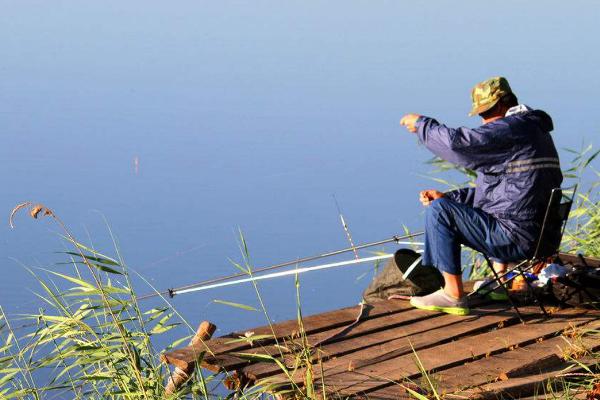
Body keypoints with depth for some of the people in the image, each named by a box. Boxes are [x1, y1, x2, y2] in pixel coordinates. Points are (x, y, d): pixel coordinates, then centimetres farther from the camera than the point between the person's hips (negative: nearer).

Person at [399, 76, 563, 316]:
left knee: (439, 210, -11)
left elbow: (458, 142, -21)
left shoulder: (511, 128, -14)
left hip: (517, 238, -11)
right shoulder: (535, 129, 19)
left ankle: (453, 295, -8)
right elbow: (498, 189, 23)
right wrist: (447, 196, 15)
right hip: (541, 235, 11)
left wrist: (421, 123, -3)